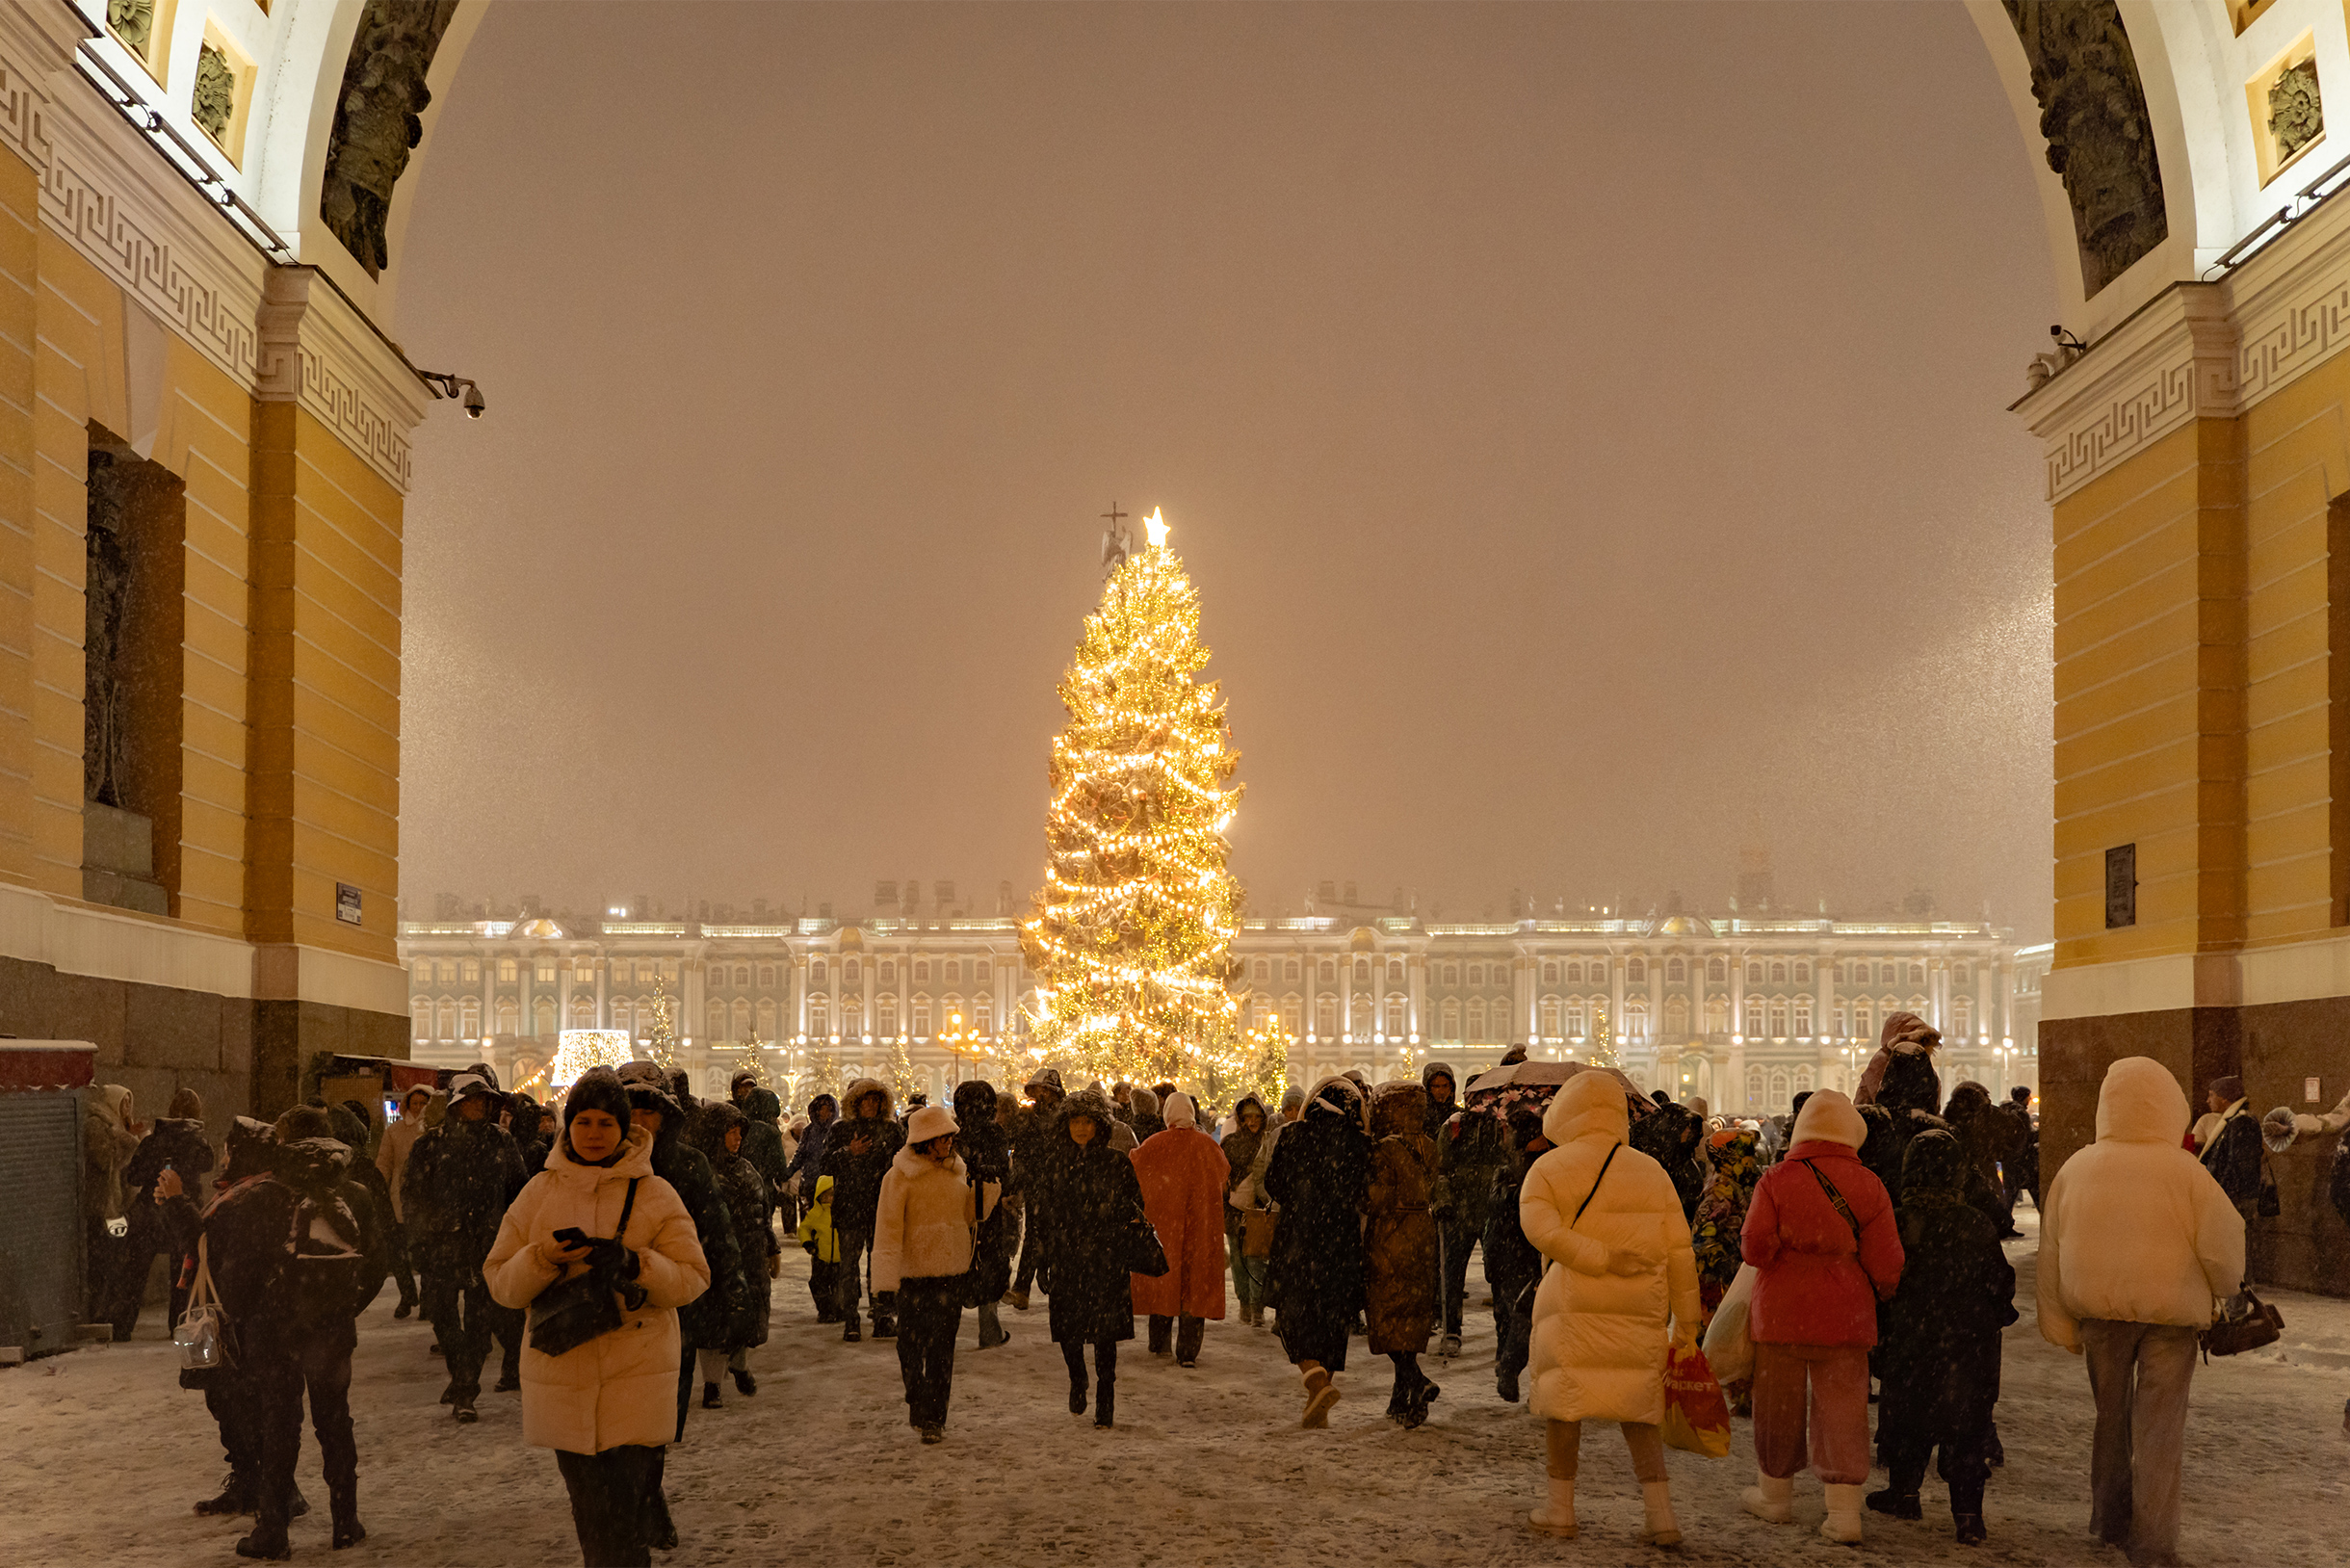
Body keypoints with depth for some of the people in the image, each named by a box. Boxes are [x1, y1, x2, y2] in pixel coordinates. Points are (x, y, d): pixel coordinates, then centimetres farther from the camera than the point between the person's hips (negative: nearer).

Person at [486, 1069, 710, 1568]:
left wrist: (634, 1264, -19)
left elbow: (693, 1278, -2)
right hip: (562, 1373, 3)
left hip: (636, 1376, -2)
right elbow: (500, 1282, 5)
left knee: (626, 1511, -8)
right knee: (587, 1507, 10)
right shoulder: (539, 1193, 8)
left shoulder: (654, 1194, 1)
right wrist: (544, 1259, -15)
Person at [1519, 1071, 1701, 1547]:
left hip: (1574, 1303, -2)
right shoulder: (1652, 1172, 7)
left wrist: (1604, 1259, -15)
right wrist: (1686, 1324, 9)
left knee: (1564, 1400, 9)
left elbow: (1542, 1229, -17)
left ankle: (1560, 1508, 14)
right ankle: (1660, 1514, 1)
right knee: (1637, 1406, 10)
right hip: (1640, 1310, 2)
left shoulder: (1549, 1169, 1)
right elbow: (1679, 1253, 4)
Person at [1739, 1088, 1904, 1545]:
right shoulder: (1869, 1186, -4)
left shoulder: (1776, 1179, -8)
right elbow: (1886, 1262, -4)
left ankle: (1775, 1494, 27)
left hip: (1782, 1313, -1)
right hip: (1846, 1315, 1)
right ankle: (1845, 1511, 0)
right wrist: (1875, 1294, 15)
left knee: (1780, 1405, 13)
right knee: (1843, 1408, 5)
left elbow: (1756, 1248, -12)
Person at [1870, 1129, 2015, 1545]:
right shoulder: (1979, 1224, -7)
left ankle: (1904, 1492, 29)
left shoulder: (1898, 1222, -12)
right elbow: (2000, 1283, 2)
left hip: (1911, 1343, -1)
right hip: (1970, 1347, 1)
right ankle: (1967, 1515, 3)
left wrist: (1877, 1329, 10)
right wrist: (1993, 1320, 21)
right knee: (1968, 1427, 6)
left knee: (1906, 1415, 17)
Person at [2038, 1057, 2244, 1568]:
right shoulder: (2183, 1171, -12)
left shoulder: (2076, 1169, -2)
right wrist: (2223, 1292, 12)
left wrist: (2060, 1324, 11)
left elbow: (2052, 1253, 3)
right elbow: (2221, 1244, -8)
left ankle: (2110, 1521, 29)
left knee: (2110, 1416, 19)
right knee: (2159, 1426, 4)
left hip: (2100, 1311, 3)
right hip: (2169, 1313, -3)